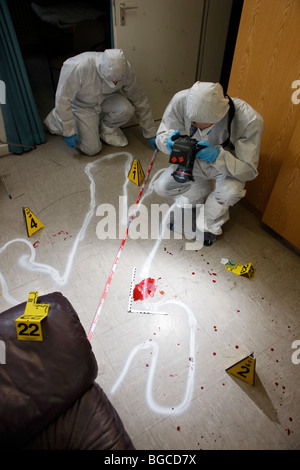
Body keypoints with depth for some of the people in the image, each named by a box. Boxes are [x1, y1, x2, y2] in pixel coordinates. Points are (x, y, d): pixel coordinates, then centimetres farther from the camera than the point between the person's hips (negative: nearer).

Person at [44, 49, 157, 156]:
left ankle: (106, 129, 4)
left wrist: (151, 134, -11)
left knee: (126, 109, -31)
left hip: (106, 99, 3)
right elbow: (63, 99, -26)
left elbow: (140, 100, -14)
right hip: (82, 105, -2)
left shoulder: (125, 69, -24)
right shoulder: (78, 67, -36)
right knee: (92, 149, -11)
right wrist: (69, 132, -25)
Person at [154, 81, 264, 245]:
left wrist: (217, 156, -47)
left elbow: (249, 170, -29)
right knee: (162, 187, -17)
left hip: (229, 167, -2)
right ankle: (195, 196, 17)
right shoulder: (181, 100, -29)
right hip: (194, 162, 3)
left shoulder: (250, 120, -35)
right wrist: (169, 141, -42)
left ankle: (209, 225, 0)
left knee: (230, 190, -35)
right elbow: (161, 135, -16)